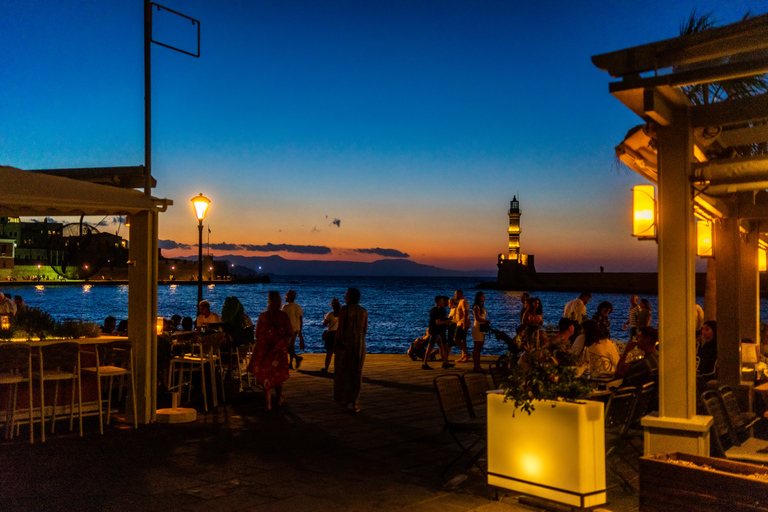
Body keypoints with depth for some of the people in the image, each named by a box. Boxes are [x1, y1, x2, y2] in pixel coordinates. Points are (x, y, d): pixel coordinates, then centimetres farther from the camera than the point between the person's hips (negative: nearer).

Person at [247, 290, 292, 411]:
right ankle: (279, 399, 33)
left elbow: (257, 334, -2)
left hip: (264, 349, 0)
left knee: (266, 375, 7)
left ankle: (268, 404, 6)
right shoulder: (283, 315, -9)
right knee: (278, 374, 19)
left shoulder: (263, 316, -6)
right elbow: (290, 333, -10)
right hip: (279, 349, 0)